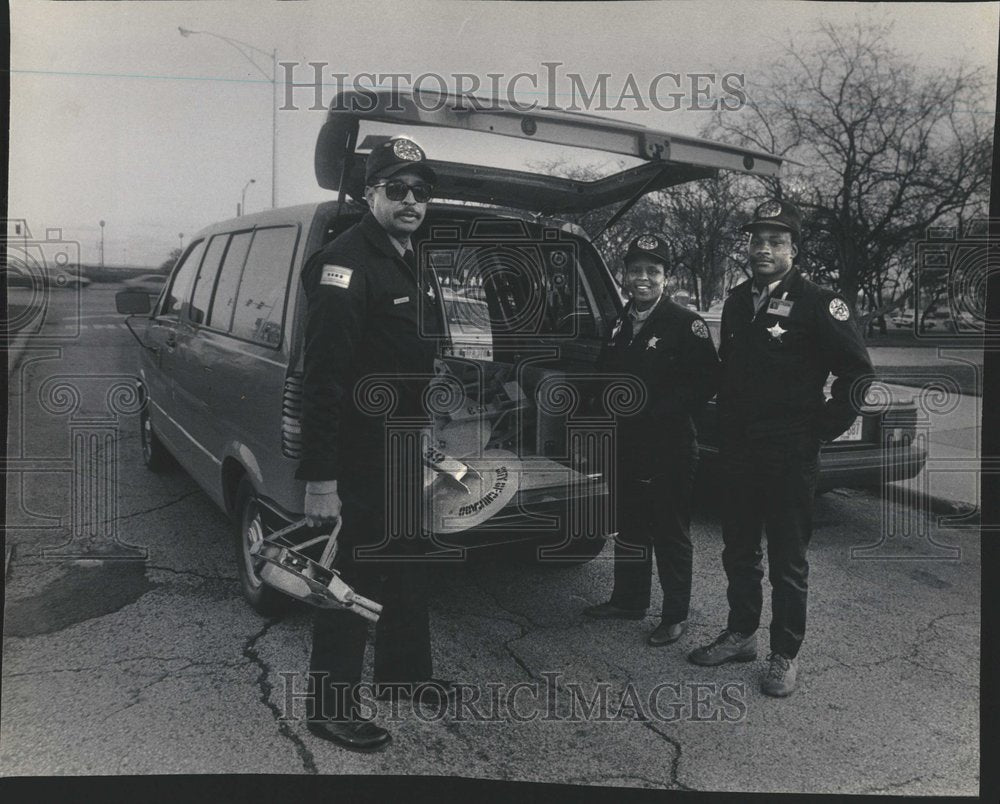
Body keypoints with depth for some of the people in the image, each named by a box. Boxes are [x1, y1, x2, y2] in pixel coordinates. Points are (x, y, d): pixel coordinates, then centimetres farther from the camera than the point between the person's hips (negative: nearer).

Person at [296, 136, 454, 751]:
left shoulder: (417, 270, 12)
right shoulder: (345, 263, -19)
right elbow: (323, 378, -26)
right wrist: (319, 478, -28)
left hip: (402, 451, 9)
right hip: (358, 458, -9)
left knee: (407, 567, 21)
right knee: (355, 578, 1)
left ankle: (406, 672, 40)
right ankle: (333, 710, 17)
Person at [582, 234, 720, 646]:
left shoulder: (685, 323, -11)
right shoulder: (618, 325, 11)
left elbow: (707, 381, -15)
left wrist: (661, 412, -18)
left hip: (669, 447, -7)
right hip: (626, 446, 7)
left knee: (671, 535, 4)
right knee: (629, 528, 18)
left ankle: (675, 615, 18)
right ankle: (629, 599, 34)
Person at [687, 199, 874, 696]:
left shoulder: (818, 304, -10)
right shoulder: (737, 301, 10)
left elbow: (857, 370, -9)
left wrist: (823, 428, -7)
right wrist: (726, 427, 13)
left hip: (790, 456, -6)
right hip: (737, 451, 6)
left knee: (788, 562, 5)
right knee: (739, 552, 17)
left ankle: (785, 656, 19)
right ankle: (740, 634, 33)